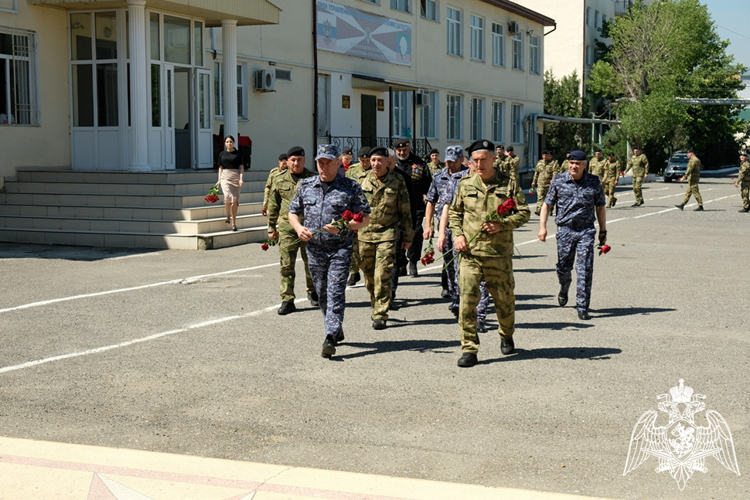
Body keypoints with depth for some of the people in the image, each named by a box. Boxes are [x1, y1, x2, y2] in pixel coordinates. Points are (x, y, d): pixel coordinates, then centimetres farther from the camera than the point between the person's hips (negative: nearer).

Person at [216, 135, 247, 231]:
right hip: (225, 177, 1)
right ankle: (228, 216, 6)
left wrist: (241, 179, -8)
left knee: (235, 200, -3)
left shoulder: (238, 153, 6)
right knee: (228, 196, -19)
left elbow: (241, 167, 3)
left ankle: (233, 223, 4)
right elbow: (220, 167, 15)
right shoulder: (222, 154, 11)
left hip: (235, 177, -1)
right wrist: (219, 180, 7)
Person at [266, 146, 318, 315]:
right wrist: (271, 228, 9)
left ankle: (312, 292, 33)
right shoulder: (279, 179, 5)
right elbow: (273, 205, 10)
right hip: (287, 227, 0)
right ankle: (287, 300, -1)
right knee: (286, 265, -4)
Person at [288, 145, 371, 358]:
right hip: (314, 248, 4)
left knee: (335, 292, -12)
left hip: (340, 248, -4)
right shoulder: (305, 186, 9)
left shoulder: (350, 187, -2)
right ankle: (337, 330, 30)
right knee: (322, 292, 12)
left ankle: (330, 337, -17)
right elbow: (293, 212, 17)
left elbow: (365, 218, -3)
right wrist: (298, 227, -5)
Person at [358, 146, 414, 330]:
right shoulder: (363, 181, 6)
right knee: (369, 276, 11)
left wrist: (407, 236, 3)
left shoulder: (397, 181, -1)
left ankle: (380, 315, -7)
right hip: (365, 234, 3)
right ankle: (376, 306, 32)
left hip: (387, 234, -3)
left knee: (382, 275, -12)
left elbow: (405, 211, 4)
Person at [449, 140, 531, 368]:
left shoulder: (508, 184, 1)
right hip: (470, 252, 1)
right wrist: (457, 234, 1)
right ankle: (469, 349, -4)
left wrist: (501, 224, -14)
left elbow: (523, 213, 2)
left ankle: (507, 336, 40)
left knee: (504, 298, 12)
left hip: (499, 253, -1)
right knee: (467, 299, -9)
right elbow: (455, 212, 18)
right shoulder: (465, 184, 7)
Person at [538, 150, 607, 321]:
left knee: (585, 269, -8)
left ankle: (582, 307, -4)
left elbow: (600, 207, 11)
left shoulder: (594, 182, 2)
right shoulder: (559, 181, 1)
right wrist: (542, 227, -4)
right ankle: (564, 290, 43)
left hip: (586, 231, -1)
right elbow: (547, 204, 6)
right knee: (563, 267, 9)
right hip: (565, 230, 1)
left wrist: (603, 231, 11)